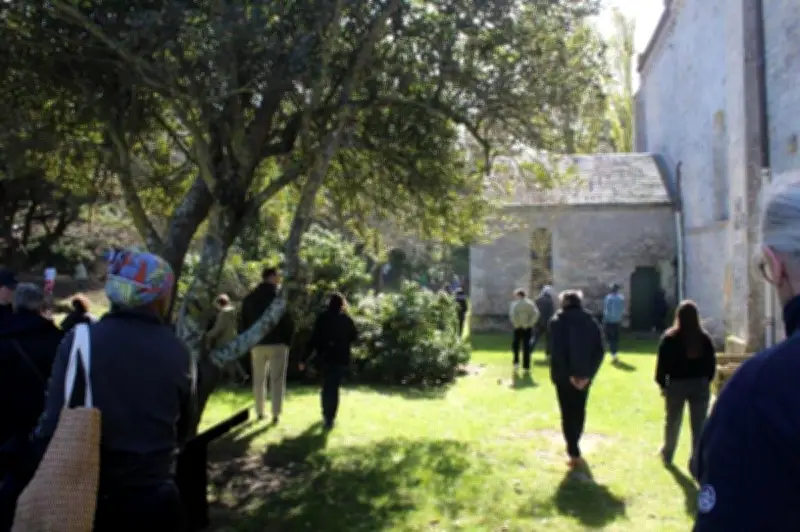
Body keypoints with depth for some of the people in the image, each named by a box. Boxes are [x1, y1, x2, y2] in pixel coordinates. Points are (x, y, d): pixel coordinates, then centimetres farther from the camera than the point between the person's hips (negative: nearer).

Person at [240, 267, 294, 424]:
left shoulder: (249, 298, 7)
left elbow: (243, 323, 7)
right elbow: (288, 322, -11)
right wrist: (288, 341, 1)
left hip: (257, 344, 4)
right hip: (278, 343, -4)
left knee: (258, 379, 15)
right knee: (277, 380, 1)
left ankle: (260, 412, 18)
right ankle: (276, 414, -3)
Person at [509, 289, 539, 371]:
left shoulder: (515, 304, -6)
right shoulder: (530, 303, 3)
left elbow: (512, 315, -20)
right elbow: (536, 314, -9)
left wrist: (516, 324, -10)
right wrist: (530, 323, -6)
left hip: (518, 328, -2)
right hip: (528, 328, 2)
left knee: (516, 344, 15)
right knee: (526, 346, 6)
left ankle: (516, 362, 4)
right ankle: (526, 366, 6)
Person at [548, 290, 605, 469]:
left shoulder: (557, 321, -5)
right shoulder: (591, 322, 5)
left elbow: (556, 351, -16)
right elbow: (599, 351, -3)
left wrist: (569, 374, -13)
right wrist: (588, 374, -7)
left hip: (564, 375, -4)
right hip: (584, 374, 4)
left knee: (568, 413, 3)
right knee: (579, 410, 19)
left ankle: (574, 454, -3)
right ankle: (574, 446, 34)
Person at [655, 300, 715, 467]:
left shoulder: (670, 338, -8)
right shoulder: (704, 338, -1)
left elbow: (662, 363, -8)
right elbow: (711, 364, 3)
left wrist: (662, 383, 2)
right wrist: (706, 381, 14)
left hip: (676, 384, -1)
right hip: (700, 385, 1)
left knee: (673, 422, 18)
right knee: (699, 426, 4)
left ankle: (667, 454, 35)